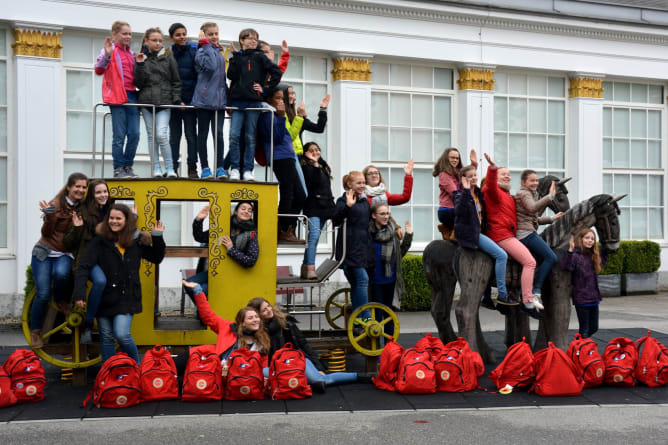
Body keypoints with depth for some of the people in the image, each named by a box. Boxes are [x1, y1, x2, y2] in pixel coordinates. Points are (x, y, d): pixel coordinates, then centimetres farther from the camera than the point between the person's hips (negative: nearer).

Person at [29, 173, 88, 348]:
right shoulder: (56, 204, -12)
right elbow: (47, 233, -11)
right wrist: (50, 215, -28)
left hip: (65, 254, 2)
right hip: (44, 252, -2)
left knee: (61, 273, -33)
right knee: (43, 294, -9)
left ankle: (61, 301, -2)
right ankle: (35, 331, 11)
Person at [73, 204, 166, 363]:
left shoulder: (137, 241, 3)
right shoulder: (99, 241, -6)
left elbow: (156, 258, 14)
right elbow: (83, 268, -11)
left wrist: (158, 237, 0)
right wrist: (79, 294, -23)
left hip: (126, 297, 0)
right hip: (105, 297, 0)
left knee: (121, 334, -13)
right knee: (106, 337, 9)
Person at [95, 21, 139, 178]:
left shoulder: (131, 53, 20)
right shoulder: (110, 50, 1)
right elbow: (98, 70, -11)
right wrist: (106, 55, -25)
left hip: (131, 95, 6)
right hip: (117, 96, -6)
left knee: (134, 133, 0)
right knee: (119, 135, -4)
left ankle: (128, 166, 11)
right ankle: (118, 169, 3)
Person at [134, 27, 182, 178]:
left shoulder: (168, 57, 6)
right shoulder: (141, 58, 7)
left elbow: (176, 81, 8)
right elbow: (138, 83, 2)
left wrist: (177, 99, -1)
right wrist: (139, 65, -9)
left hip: (164, 102, -2)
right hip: (146, 102, 2)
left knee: (161, 135, -13)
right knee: (152, 136, 5)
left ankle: (169, 168, -3)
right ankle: (156, 168, 12)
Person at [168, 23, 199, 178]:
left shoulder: (193, 51, 2)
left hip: (190, 99, -1)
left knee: (191, 134, 2)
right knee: (174, 134, 7)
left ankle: (192, 167, 5)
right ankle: (173, 167, 12)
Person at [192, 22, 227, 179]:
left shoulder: (220, 54, 17)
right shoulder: (202, 51, -3)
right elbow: (210, 66, -22)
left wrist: (227, 98, 17)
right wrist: (206, 44, -15)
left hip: (219, 100, 5)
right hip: (204, 99, -5)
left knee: (218, 134, -1)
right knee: (203, 134, 4)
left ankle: (219, 167, 4)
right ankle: (205, 168, 8)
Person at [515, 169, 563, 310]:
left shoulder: (531, 194, 26)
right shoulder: (523, 193, -5)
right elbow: (532, 208, -27)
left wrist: (552, 219, 25)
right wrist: (550, 196, -33)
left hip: (528, 234, 10)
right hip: (526, 233, -10)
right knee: (551, 257, -16)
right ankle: (536, 292, -19)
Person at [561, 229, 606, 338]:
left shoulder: (594, 256, 11)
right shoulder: (575, 255, -13)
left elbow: (603, 261, 34)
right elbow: (566, 266, -32)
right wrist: (570, 250, -39)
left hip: (594, 298, 7)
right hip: (581, 298, -7)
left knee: (594, 328, 17)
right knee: (584, 329, 2)